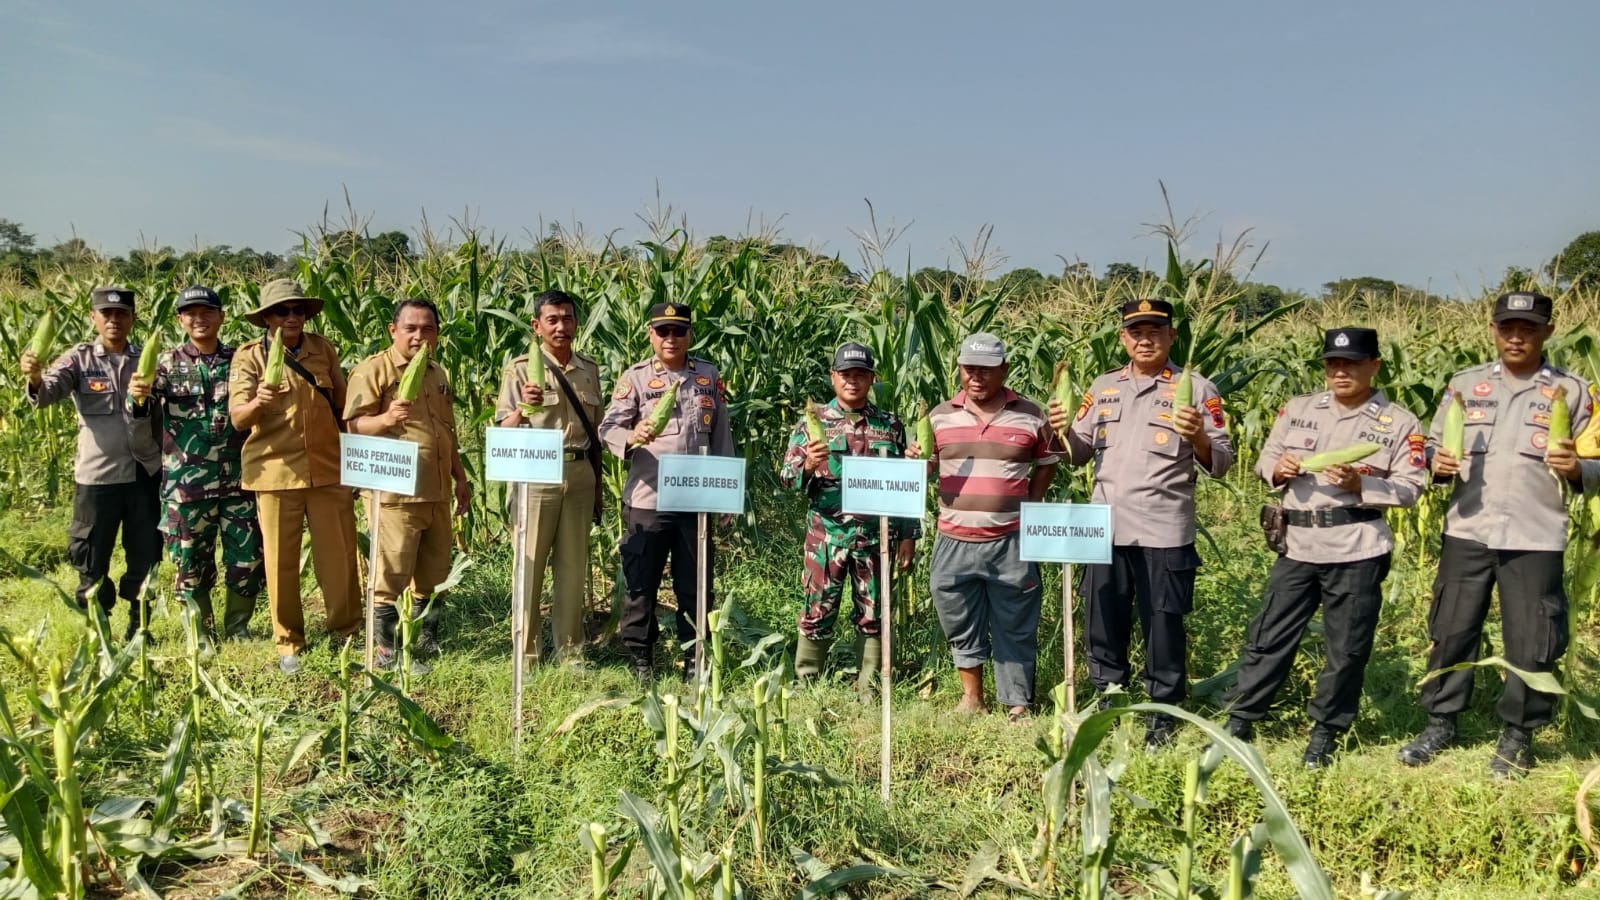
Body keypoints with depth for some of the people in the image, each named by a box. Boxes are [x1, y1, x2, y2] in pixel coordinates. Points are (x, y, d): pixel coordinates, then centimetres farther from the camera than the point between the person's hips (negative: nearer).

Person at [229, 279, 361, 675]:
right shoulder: (249, 356, -3)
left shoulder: (323, 350, 6)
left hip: (328, 469, 2)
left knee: (340, 557, 5)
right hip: (276, 472, -2)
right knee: (281, 562, 5)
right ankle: (289, 644, 18)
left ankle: (347, 634, 21)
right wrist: (257, 402, -35)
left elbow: (342, 406, 14)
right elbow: (238, 417, -13)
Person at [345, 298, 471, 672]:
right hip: (396, 492, -7)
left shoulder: (439, 374, 18)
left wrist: (460, 477, 21)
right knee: (390, 577, -3)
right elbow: (354, 425, -11)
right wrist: (386, 419, -30)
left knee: (433, 576, 13)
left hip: (437, 493, 7)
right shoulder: (374, 369, -5)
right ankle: (383, 652, 6)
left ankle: (427, 644, 24)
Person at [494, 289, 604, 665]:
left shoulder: (589, 369, 11)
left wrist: (598, 487, 17)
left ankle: (570, 651, 18)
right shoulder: (521, 368, -2)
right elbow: (504, 432, -7)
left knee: (573, 567, 8)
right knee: (530, 566, 1)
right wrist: (523, 407, -28)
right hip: (537, 476, -4)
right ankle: (525, 652, 11)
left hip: (579, 476, 4)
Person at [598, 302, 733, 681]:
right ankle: (640, 660, 18)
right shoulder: (635, 377, -1)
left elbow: (721, 437, 11)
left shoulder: (709, 377, 8)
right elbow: (608, 428, -8)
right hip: (647, 500, -2)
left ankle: (695, 660, 22)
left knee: (695, 585, 10)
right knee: (642, 583, 5)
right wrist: (632, 436, -30)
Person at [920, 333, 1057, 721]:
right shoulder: (940, 416, 5)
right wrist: (916, 459, -10)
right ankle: (972, 694, 30)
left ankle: (1017, 707, 17)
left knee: (1015, 631, 6)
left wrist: (1030, 506, 2)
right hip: (954, 542, 2)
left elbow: (1047, 463, 12)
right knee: (960, 625, 12)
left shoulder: (1030, 416, 0)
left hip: (1011, 543, -2)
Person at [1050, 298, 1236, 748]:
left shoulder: (1196, 389, -1)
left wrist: (1199, 437, -25)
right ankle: (1106, 701, 29)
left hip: (1164, 532, -4)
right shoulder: (1103, 387, 12)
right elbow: (1081, 454, 14)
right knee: (1103, 619, 13)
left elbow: (1221, 464, -5)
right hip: (1106, 527, 4)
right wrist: (1066, 430, -7)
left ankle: (1163, 711, 19)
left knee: (1163, 623, 4)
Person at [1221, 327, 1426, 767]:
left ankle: (1325, 733, 21)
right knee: (1269, 637, 6)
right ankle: (1239, 722, 16)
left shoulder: (1399, 423, 0)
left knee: (1345, 649, 6)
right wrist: (1278, 469, -8)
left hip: (1357, 550, -2)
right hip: (1297, 545, 3)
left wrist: (1360, 485, -19)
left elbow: (1410, 488, -4)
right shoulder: (1298, 408, 10)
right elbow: (1265, 460, 14)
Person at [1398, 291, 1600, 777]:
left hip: (1534, 538, -2)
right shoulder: (1465, 384, 7)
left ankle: (1517, 734, 22)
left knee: (1531, 644, 4)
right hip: (1466, 533, 2)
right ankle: (1440, 722, 24)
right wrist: (1436, 463, -10)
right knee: (1452, 632, 9)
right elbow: (1433, 443, 12)